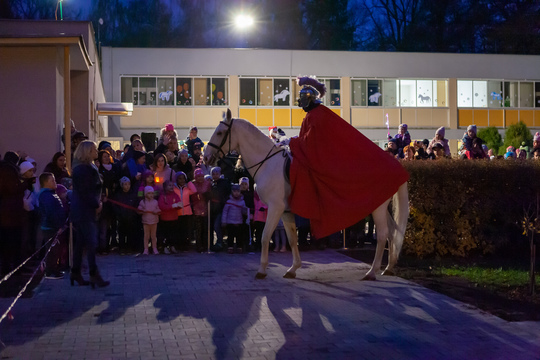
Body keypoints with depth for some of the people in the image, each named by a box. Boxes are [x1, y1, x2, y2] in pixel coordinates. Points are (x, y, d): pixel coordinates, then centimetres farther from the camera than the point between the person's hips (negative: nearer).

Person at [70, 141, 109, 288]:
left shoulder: (90, 168, 14)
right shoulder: (83, 169, -17)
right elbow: (84, 192, -21)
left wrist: (97, 203, 6)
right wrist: (96, 205, -12)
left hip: (85, 210, 10)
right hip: (84, 211, -10)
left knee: (80, 242, 13)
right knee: (91, 243, -8)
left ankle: (75, 273, 20)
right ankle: (94, 275, -6)